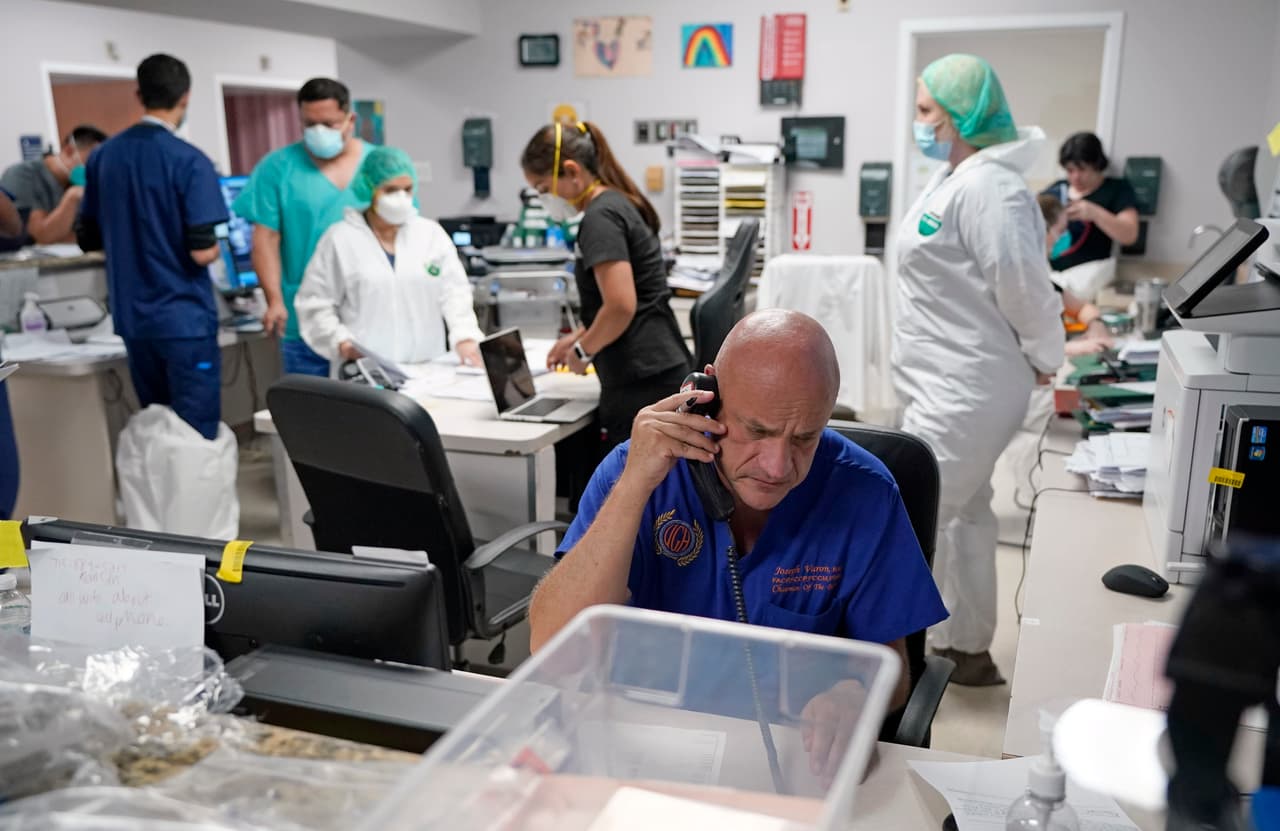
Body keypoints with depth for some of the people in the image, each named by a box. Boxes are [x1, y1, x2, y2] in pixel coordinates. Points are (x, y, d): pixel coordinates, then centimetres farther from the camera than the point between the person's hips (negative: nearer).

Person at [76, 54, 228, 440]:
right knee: (196, 434, -1)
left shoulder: (103, 156, 7)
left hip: (132, 318, 7)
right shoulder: (190, 161, -13)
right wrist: (218, 246, 3)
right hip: (184, 318, -7)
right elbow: (202, 253, -18)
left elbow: (88, 238, 13)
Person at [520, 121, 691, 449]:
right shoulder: (620, 203, 16)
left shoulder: (600, 217, -13)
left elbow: (621, 305, -23)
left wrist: (582, 350, -7)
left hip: (641, 382, -10)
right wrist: (579, 337, 23)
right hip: (662, 372, 10)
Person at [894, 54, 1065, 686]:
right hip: (949, 385, 11)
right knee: (963, 515, 19)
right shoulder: (953, 179, 10)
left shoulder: (986, 189, -22)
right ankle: (967, 650, 34)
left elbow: (1025, 288, -23)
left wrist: (1045, 361, -8)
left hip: (964, 393, -11)